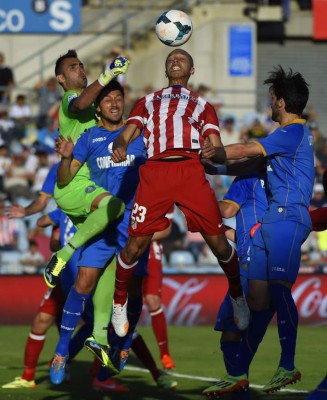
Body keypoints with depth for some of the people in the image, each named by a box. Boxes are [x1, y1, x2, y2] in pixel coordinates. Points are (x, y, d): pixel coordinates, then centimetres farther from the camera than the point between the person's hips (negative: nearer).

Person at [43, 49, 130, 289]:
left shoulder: (92, 108, 25)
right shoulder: (70, 98, -5)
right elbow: (80, 104, -31)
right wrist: (106, 77, -42)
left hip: (86, 185, 10)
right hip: (73, 186, -10)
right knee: (114, 204, -35)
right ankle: (62, 257, -25)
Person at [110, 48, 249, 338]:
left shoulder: (202, 106, 27)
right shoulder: (148, 102, 29)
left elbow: (220, 152, 17)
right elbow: (126, 135, 15)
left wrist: (213, 151, -9)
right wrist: (119, 147, -11)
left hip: (191, 170, 0)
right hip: (155, 170, 0)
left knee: (218, 240, -6)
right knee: (136, 242, -6)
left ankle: (237, 295, 17)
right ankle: (120, 303, 15)